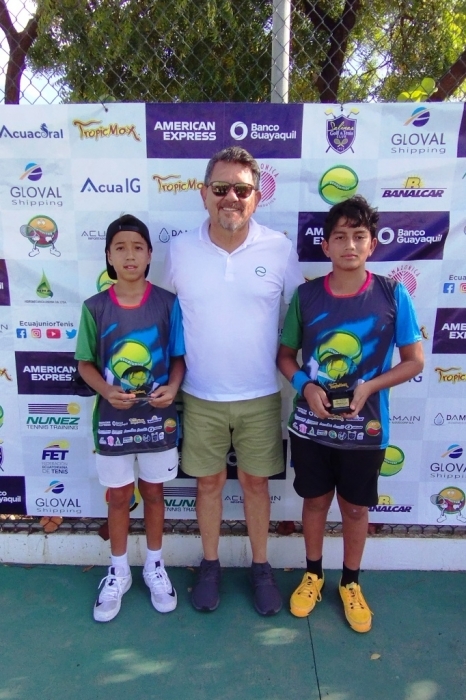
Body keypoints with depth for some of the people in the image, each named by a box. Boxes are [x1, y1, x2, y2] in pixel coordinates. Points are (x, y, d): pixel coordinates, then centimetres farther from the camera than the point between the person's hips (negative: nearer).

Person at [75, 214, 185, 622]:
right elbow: (85, 363, -1)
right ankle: (119, 571, 36)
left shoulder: (167, 303, -7)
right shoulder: (95, 307, -6)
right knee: (119, 496, 15)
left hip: (158, 417, 0)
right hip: (112, 418, 0)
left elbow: (179, 356, -1)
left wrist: (172, 387, -19)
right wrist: (106, 390, -19)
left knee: (153, 493, 16)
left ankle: (155, 566, 37)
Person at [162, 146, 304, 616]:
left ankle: (261, 567, 36)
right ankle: (210, 564, 38)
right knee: (208, 482, 15)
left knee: (255, 482, 14)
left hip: (261, 396, 0)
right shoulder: (179, 251, -5)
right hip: (200, 396, 1)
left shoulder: (280, 249, -7)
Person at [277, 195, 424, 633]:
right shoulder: (306, 295, -7)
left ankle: (351, 583, 41)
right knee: (315, 500, 18)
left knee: (356, 507, 17)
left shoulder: (392, 295, -10)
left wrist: (371, 386, -18)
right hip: (311, 423, 1)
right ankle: (312, 575, 42)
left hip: (365, 427, 0)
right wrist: (305, 385, -15)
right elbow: (285, 354, 3)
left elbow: (414, 360, -3)